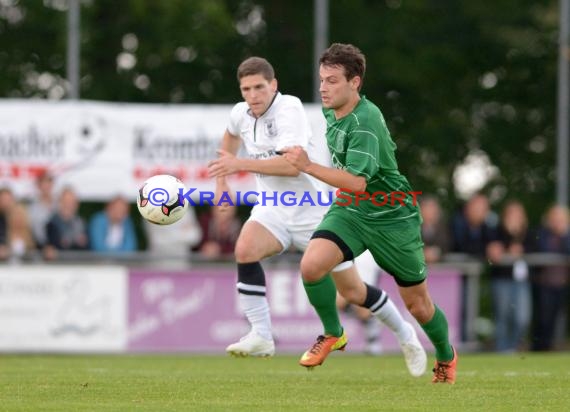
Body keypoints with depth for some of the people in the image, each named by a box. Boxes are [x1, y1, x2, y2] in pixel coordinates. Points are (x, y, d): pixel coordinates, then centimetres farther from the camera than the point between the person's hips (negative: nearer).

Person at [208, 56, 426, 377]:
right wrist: (222, 180, 21)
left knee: (352, 290, 4)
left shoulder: (289, 109, -20)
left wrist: (241, 164, -36)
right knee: (245, 250, -27)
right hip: (273, 210, 5)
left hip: (315, 213, -5)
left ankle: (404, 333, 30)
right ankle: (261, 337, -22)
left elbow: (292, 165, -33)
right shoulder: (241, 113, 1)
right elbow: (231, 136, 28)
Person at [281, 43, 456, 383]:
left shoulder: (365, 123, -27)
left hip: (392, 218, -6)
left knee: (417, 304, 8)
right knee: (312, 265, -22)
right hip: (350, 211, 6)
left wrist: (309, 167, -41)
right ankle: (333, 333, 2)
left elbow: (357, 182, -37)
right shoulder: (332, 112, -1)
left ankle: (446, 356, 37)